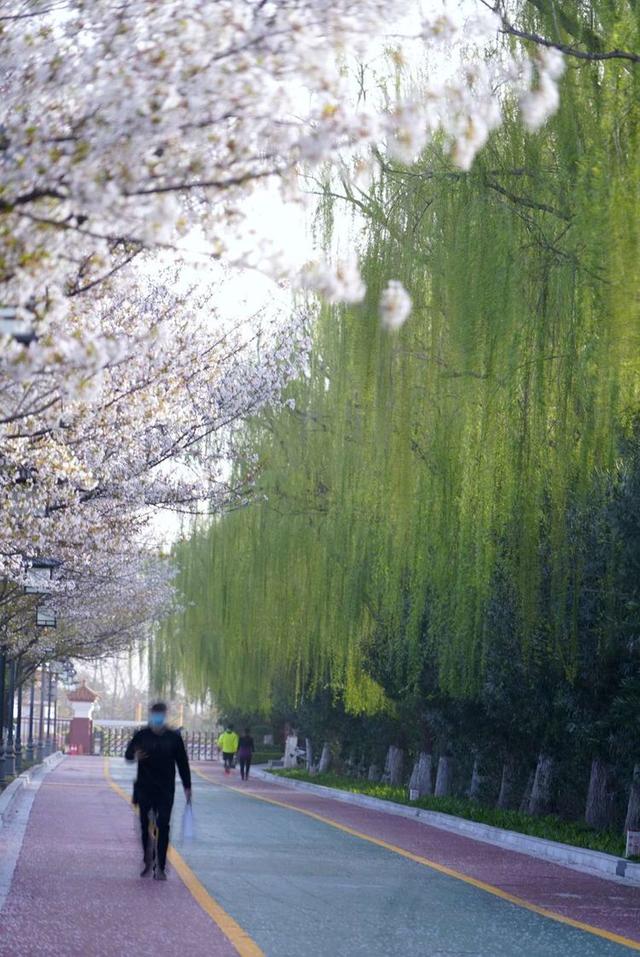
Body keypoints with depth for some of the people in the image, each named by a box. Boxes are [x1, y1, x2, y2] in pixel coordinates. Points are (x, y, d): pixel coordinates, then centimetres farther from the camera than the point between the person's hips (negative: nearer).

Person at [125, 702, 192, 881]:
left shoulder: (174, 737, 2)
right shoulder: (141, 735, 2)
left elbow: (182, 763, 8)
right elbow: (128, 753, 6)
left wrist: (187, 787, 6)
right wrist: (135, 756, -19)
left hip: (165, 790, 0)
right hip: (144, 788, 0)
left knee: (163, 827, -5)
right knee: (145, 825, 1)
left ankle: (160, 867, -1)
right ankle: (147, 859, 21)